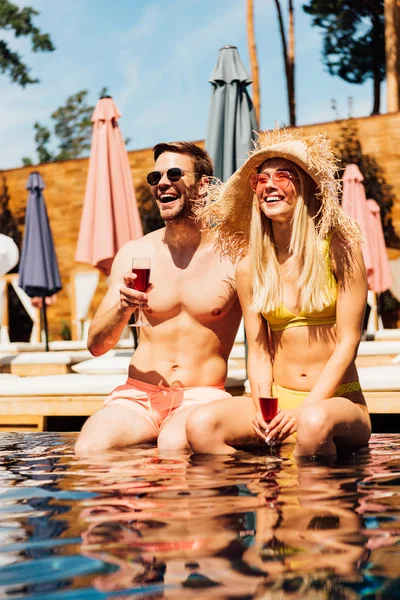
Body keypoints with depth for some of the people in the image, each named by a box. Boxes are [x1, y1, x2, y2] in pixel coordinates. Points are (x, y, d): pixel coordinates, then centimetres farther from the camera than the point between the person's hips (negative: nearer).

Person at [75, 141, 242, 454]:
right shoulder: (134, 254, 6)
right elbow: (96, 345, 9)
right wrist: (123, 308, -12)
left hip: (202, 395, -3)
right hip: (138, 394, 3)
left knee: (173, 445, -37)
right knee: (89, 447, -28)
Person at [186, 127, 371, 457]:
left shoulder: (339, 250, -3)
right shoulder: (250, 268, 6)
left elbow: (348, 342, -7)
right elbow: (259, 351, 7)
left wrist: (304, 410, -17)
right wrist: (262, 409, -13)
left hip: (337, 400, -3)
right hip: (278, 399, 3)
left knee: (314, 422, -40)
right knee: (200, 424, -26)